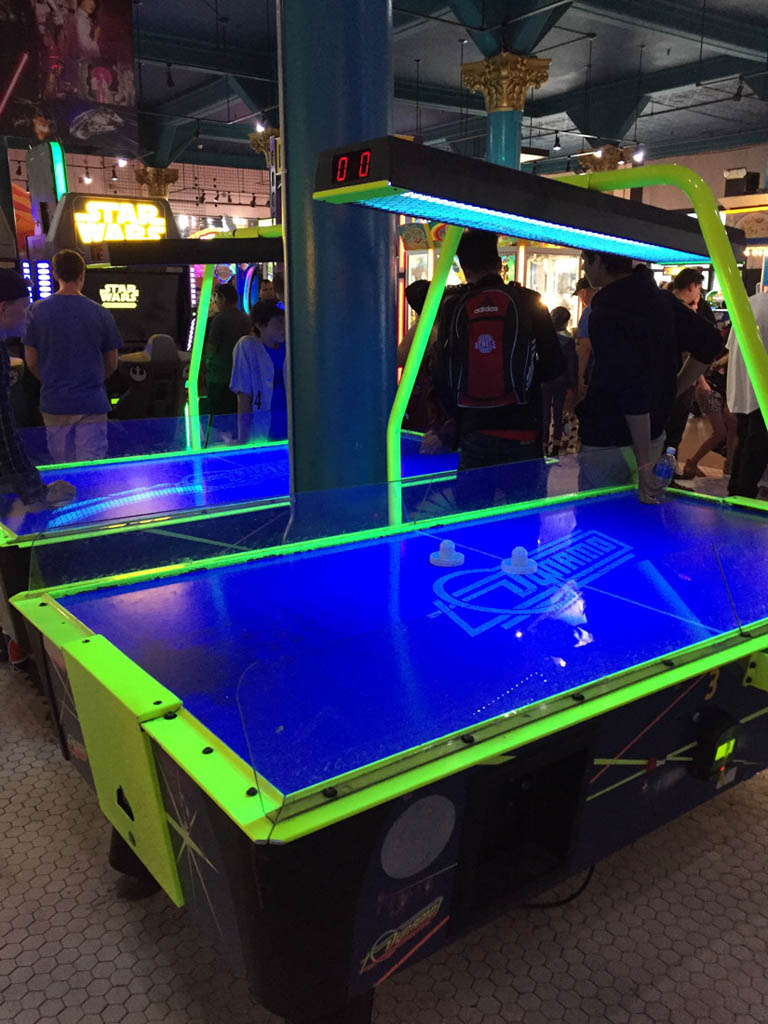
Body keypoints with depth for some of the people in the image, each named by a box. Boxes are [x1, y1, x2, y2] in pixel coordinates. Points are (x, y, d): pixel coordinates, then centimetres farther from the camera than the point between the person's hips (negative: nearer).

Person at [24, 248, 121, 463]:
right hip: (91, 404, -2)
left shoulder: (37, 311, -3)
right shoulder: (101, 314, -4)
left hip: (54, 404, 2)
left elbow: (31, 361, 2)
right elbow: (112, 365, 3)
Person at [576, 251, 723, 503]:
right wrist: (670, 392, 12)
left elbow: (634, 394, -27)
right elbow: (709, 342, 14)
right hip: (655, 435, 9)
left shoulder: (606, 315, -21)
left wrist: (643, 463, -22)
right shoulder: (661, 298, 4)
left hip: (608, 447, -8)